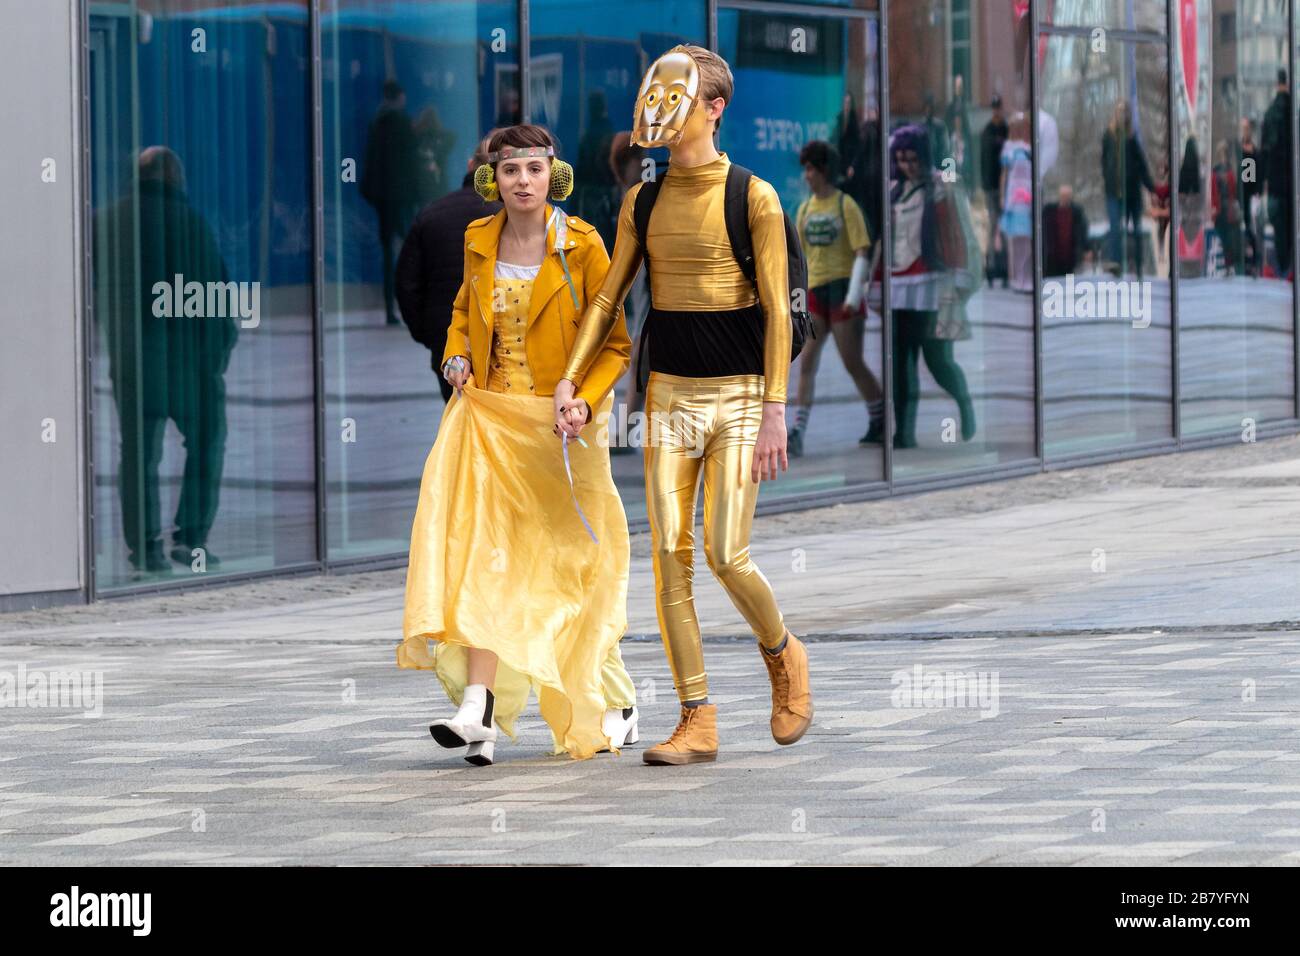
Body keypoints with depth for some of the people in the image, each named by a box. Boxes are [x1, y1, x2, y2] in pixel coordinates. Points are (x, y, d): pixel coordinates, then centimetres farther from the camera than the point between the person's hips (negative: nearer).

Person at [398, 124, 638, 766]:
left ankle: (613, 706, 27)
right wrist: (456, 355, 6)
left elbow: (615, 342, -4)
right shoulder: (479, 242, 6)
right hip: (489, 417, 3)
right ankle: (478, 711, -22)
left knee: (571, 566, 6)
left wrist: (587, 399, -19)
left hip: (556, 425, -3)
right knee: (480, 547, -14)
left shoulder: (581, 246, -7)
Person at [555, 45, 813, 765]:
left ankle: (784, 656, 19)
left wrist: (775, 410, -14)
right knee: (670, 555, -3)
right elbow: (607, 300, 14)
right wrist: (568, 382, 3)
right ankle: (697, 720, 1)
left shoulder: (752, 198, -5)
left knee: (727, 556, -11)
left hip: (737, 394, -4)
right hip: (669, 394, 5)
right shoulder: (642, 203, 8)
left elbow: (776, 309, -8)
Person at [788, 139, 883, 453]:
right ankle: (797, 435, -13)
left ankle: (880, 422, 21)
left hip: (842, 287, -5)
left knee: (852, 363, 1)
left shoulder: (845, 206, -6)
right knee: (807, 363, -6)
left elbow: (861, 253, -10)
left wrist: (854, 295, -19)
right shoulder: (805, 209, 11)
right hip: (814, 289, 5)